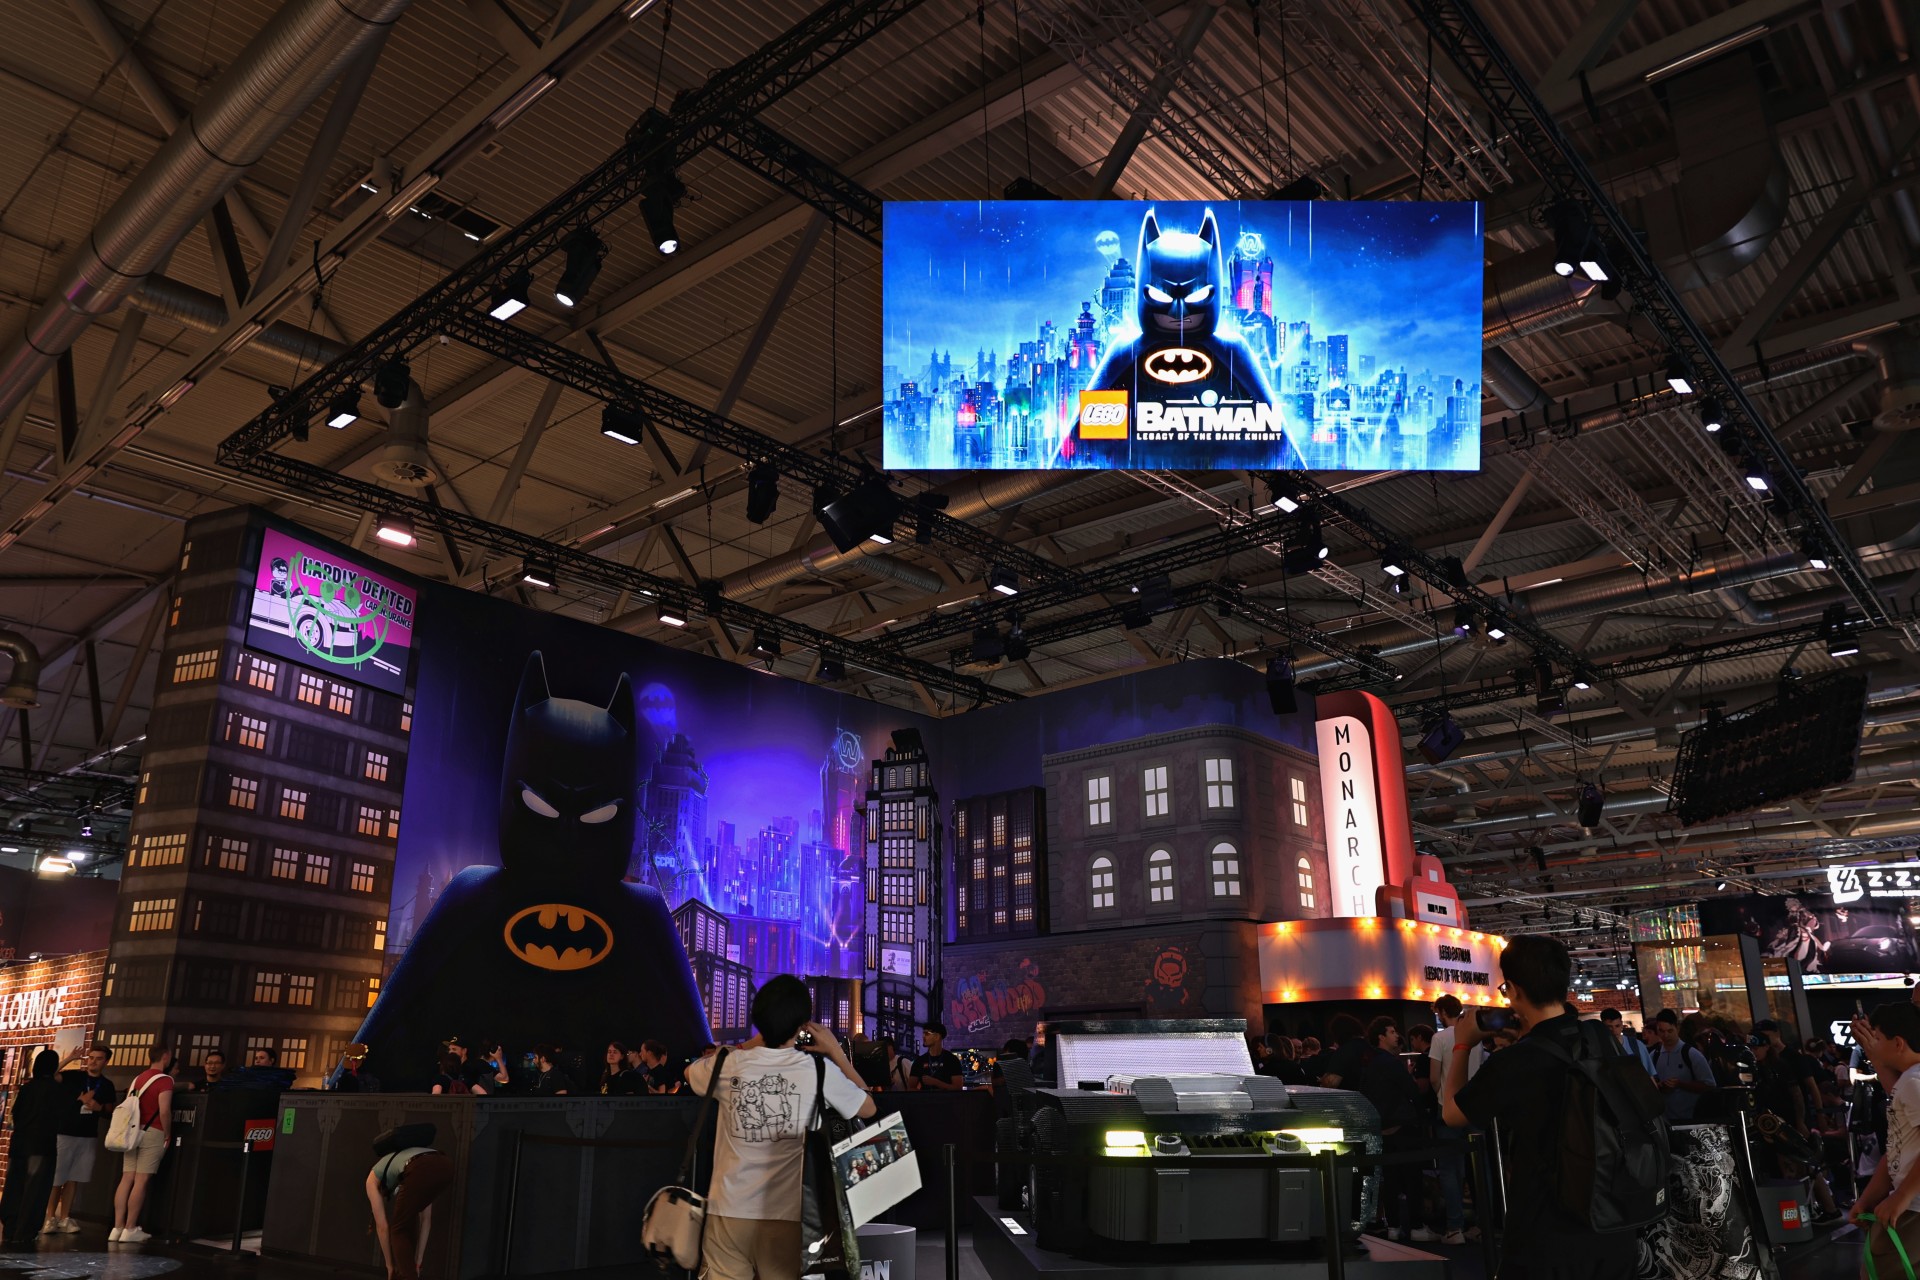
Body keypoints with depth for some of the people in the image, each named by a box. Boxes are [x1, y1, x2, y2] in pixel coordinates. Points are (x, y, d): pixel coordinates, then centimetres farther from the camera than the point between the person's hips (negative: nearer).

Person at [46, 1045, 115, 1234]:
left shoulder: (107, 1085, 8)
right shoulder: (73, 1076, -1)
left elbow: (111, 1111, 11)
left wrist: (100, 1107, -10)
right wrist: (68, 1060, -22)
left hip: (89, 1137, 3)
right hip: (64, 1133, -3)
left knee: (73, 1180, 6)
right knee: (56, 1179, -2)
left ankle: (64, 1219, 12)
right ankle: (50, 1218, 8)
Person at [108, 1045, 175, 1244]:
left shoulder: (137, 1079, 15)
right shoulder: (165, 1080, -8)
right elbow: (164, 1111, -16)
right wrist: (167, 1134, -5)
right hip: (152, 1132, -7)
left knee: (127, 1179, 5)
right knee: (141, 1181, -4)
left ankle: (118, 1227, 5)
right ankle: (130, 1229, -3)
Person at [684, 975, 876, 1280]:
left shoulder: (728, 1065, -3)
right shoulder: (820, 1070, -8)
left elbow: (690, 1072, 22)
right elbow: (868, 1108, 10)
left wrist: (749, 1045, 21)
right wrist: (837, 1052, 13)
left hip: (729, 1212, 1)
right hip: (787, 1215, -1)